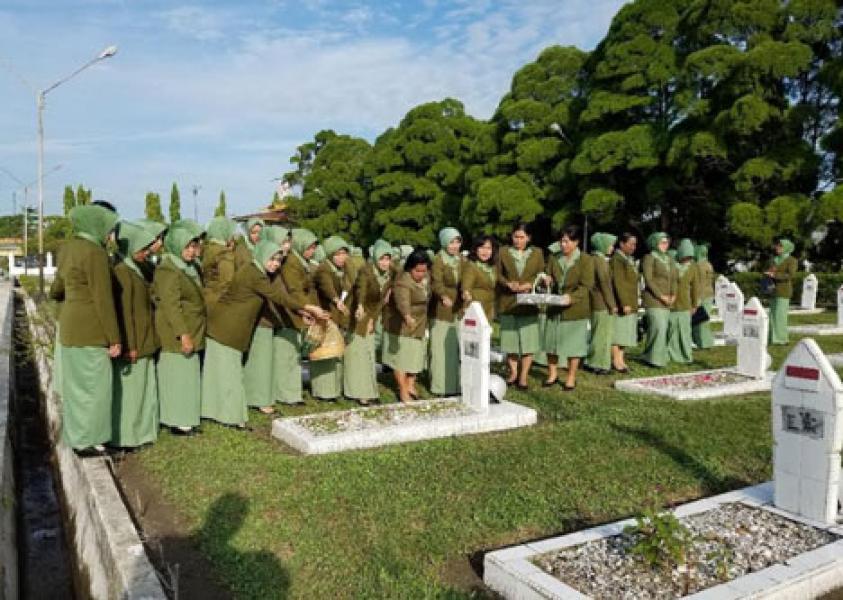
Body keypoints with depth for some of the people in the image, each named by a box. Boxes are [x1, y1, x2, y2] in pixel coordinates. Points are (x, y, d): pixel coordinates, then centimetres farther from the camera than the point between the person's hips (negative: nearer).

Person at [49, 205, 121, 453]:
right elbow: (103, 300, -20)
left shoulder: (69, 247, 9)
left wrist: (56, 293, 49)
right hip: (90, 330, -9)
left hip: (72, 325, 9)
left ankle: (76, 436, 26)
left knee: (77, 383, 16)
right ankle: (88, 441, 7)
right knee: (94, 385, -1)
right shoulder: (95, 253, -19)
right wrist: (114, 339, -16)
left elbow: (60, 286, 24)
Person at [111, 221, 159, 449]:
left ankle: (141, 431, 25)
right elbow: (124, 312, -19)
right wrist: (130, 346, -20)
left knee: (144, 385, 15)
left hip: (144, 342, 9)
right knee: (129, 387, 0)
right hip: (133, 343, -9)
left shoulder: (136, 270, 12)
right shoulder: (121, 272, -16)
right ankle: (125, 436, 11)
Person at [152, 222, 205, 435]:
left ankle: (186, 417, 22)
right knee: (178, 375, -3)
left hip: (191, 331, 9)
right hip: (176, 334, -9)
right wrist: (182, 333, -26)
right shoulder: (168, 271, -15)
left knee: (188, 375, 13)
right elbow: (170, 305, -22)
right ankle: (177, 421, 5)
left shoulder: (189, 268, 14)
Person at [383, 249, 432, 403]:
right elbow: (402, 300, -44)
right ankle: (403, 392, 7)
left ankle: (410, 386, 26)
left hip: (419, 325, 8)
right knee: (401, 357, -1)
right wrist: (407, 316, -62)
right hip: (401, 325, -8)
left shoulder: (426, 278, 0)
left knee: (416, 356, 13)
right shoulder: (403, 282, -27)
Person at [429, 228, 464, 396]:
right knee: (441, 349, -3)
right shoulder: (438, 261, -9)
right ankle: (440, 386, 4)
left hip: (459, 310, 6)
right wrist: (444, 296, -39)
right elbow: (436, 283, -21)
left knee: (458, 347, 7)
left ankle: (457, 384, 17)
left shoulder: (461, 260, 12)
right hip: (442, 311, -6)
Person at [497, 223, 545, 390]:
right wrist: (509, 284, -16)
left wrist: (529, 284, -14)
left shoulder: (537, 253, 8)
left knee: (528, 339, -1)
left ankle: (523, 376, 8)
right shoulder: (503, 253, 7)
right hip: (508, 303, 0)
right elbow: (498, 275, 3)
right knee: (509, 338, 6)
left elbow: (541, 275, 5)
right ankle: (513, 372, 22)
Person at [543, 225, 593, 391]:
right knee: (551, 340, 9)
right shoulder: (554, 258, 6)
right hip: (554, 307, 4)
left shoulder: (585, 260, -7)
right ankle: (552, 373, 27)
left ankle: (571, 377, 18)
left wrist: (571, 297, -28)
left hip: (575, 309, -4)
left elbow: (586, 285, -12)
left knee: (573, 343, 4)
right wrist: (547, 280, -11)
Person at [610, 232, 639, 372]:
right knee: (618, 331, -6)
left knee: (625, 333, 10)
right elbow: (618, 283, -19)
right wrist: (624, 303, -22)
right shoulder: (617, 259, -12)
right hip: (622, 303, -9)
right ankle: (616, 361, -2)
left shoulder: (630, 260, 18)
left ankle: (620, 359, 15)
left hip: (631, 303, 9)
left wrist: (634, 303, 18)